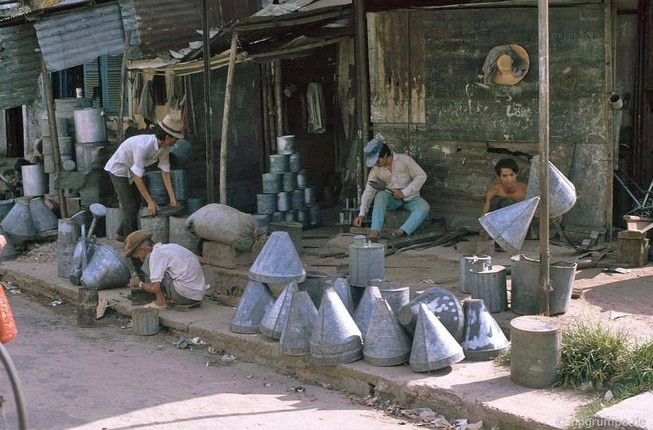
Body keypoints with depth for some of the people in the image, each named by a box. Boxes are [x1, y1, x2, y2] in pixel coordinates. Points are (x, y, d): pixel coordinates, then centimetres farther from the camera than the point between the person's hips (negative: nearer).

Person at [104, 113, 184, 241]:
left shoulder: (165, 147, -14)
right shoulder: (143, 145, -38)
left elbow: (165, 172, -5)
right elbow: (137, 177, -35)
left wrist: (172, 198, -8)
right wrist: (150, 201, -32)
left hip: (130, 171, 9)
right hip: (118, 168, -8)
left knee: (136, 203, 16)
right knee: (130, 206, -8)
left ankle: (121, 234, 33)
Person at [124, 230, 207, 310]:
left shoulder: (156, 254, -9)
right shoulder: (171, 247, 16)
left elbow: (155, 288, -14)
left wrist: (140, 284, 7)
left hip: (184, 295, -9)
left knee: (148, 261, 0)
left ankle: (160, 302, 1)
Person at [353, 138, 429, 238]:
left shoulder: (404, 160, -14)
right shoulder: (376, 170, -6)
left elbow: (421, 176, -10)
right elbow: (368, 192, -6)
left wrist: (404, 192, -18)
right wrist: (362, 214, -17)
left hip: (410, 198, -1)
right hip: (392, 200, 1)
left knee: (424, 207, -33)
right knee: (381, 195, -33)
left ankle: (401, 232, -49)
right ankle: (373, 233, -45)